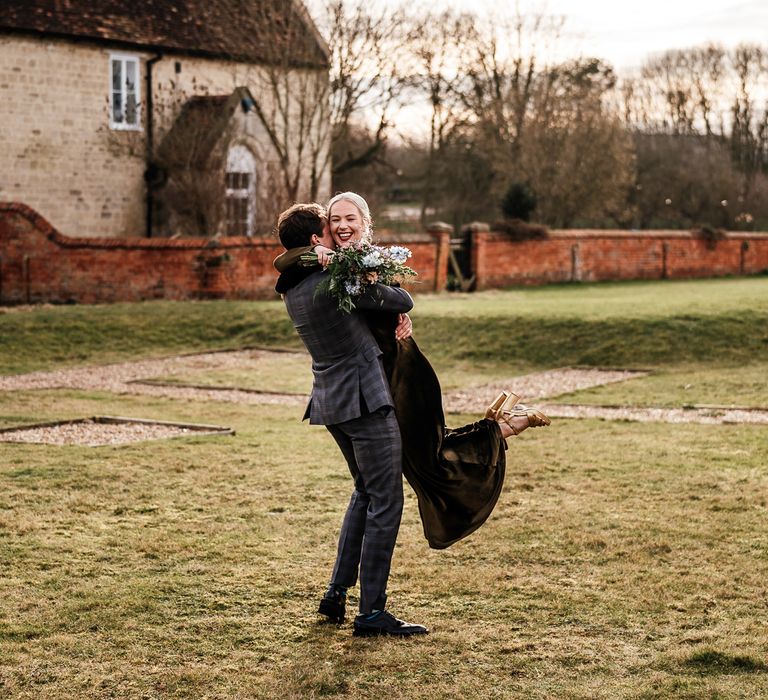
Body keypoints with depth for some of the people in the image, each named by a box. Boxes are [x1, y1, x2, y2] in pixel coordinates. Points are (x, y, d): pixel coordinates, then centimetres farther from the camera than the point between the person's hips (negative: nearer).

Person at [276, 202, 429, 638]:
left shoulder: (294, 289, 9)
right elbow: (404, 303, -7)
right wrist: (391, 295, 14)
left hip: (330, 402, 9)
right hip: (366, 399, -9)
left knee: (366, 492, 22)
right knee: (386, 502, -4)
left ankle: (337, 594, 23)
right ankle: (372, 611, -3)